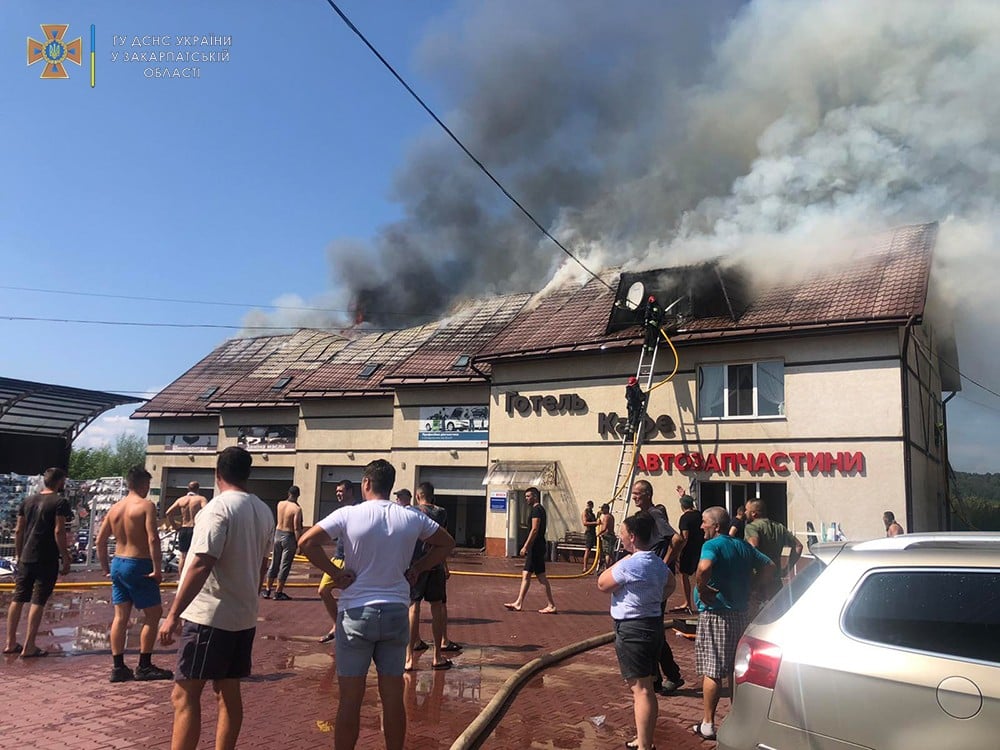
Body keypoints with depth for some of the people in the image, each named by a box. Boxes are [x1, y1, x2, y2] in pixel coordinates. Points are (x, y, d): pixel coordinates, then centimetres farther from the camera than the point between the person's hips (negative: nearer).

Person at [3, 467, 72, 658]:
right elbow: (59, 531, -15)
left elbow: (18, 531, 12)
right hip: (47, 560, -6)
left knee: (18, 599, 12)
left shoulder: (28, 500, 11)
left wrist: (18, 555, 21)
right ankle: (29, 646, 0)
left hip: (26, 558, 6)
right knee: (38, 601, -2)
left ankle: (11, 643, 19)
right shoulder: (59, 502, -9)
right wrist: (66, 558, -10)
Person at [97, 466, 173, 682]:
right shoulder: (146, 506, -12)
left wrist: (105, 568, 20)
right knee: (153, 614, 5)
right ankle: (144, 667, 8)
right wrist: (157, 569, -19)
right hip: (139, 566, -7)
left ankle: (118, 667, 16)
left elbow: (100, 540, 13)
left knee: (120, 616, 12)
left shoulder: (115, 508, 9)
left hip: (118, 565, 7)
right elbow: (153, 539, -22)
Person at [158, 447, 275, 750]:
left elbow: (201, 566, -22)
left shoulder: (219, 507, -16)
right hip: (244, 616, 8)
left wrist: (173, 614, -18)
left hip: (209, 615, -8)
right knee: (229, 691, 15)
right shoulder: (264, 512, 7)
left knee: (184, 694, -2)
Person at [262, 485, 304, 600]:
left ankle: (268, 590, 22)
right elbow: (296, 528, -18)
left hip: (278, 534, 6)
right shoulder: (297, 509, -16)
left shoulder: (280, 504, 0)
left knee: (274, 564, 16)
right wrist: (299, 543, -13)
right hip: (289, 536, -5)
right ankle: (278, 592, 8)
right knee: (284, 566, 4)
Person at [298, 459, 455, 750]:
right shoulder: (412, 517, 1)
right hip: (396, 613, 3)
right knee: (393, 697, 12)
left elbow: (306, 543, -15)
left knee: (350, 699, 6)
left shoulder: (348, 514, -9)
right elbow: (446, 543, 13)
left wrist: (335, 573, -7)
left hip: (356, 612, -3)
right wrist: (417, 568, 10)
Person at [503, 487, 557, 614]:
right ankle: (518, 603, 17)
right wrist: (527, 546, 22)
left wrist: (525, 546, -20)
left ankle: (551, 605, -1)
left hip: (536, 547, -11)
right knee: (526, 575, 13)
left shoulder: (536, 509, -13)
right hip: (536, 547, 11)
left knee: (541, 577, -6)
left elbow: (534, 530, -21)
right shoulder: (540, 509, 18)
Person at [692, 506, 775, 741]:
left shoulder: (712, 545, -14)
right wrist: (751, 588, 10)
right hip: (741, 614, 7)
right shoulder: (743, 546, 10)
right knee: (738, 669, 17)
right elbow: (769, 566, 15)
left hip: (715, 614, -7)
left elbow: (704, 567, -35)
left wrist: (701, 589, -19)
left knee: (712, 671, 1)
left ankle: (708, 724, 8)